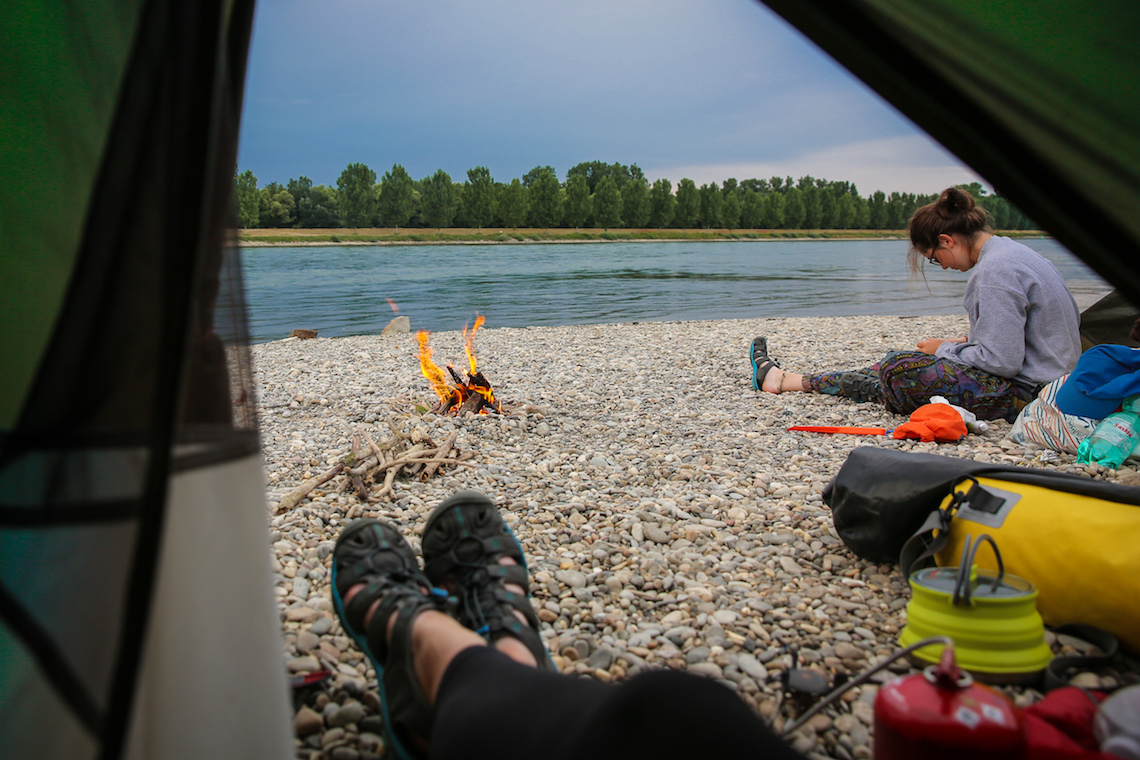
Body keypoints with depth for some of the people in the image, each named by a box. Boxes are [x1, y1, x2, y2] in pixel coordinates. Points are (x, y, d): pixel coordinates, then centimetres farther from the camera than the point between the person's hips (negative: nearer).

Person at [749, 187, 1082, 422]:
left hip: (1022, 391, -10)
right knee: (902, 364, 9)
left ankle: (786, 380, 0)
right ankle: (783, 379, 14)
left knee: (899, 369, -14)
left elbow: (1002, 361, -24)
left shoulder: (995, 269, -21)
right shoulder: (1013, 251, 11)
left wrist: (944, 350, -8)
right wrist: (965, 343, 11)